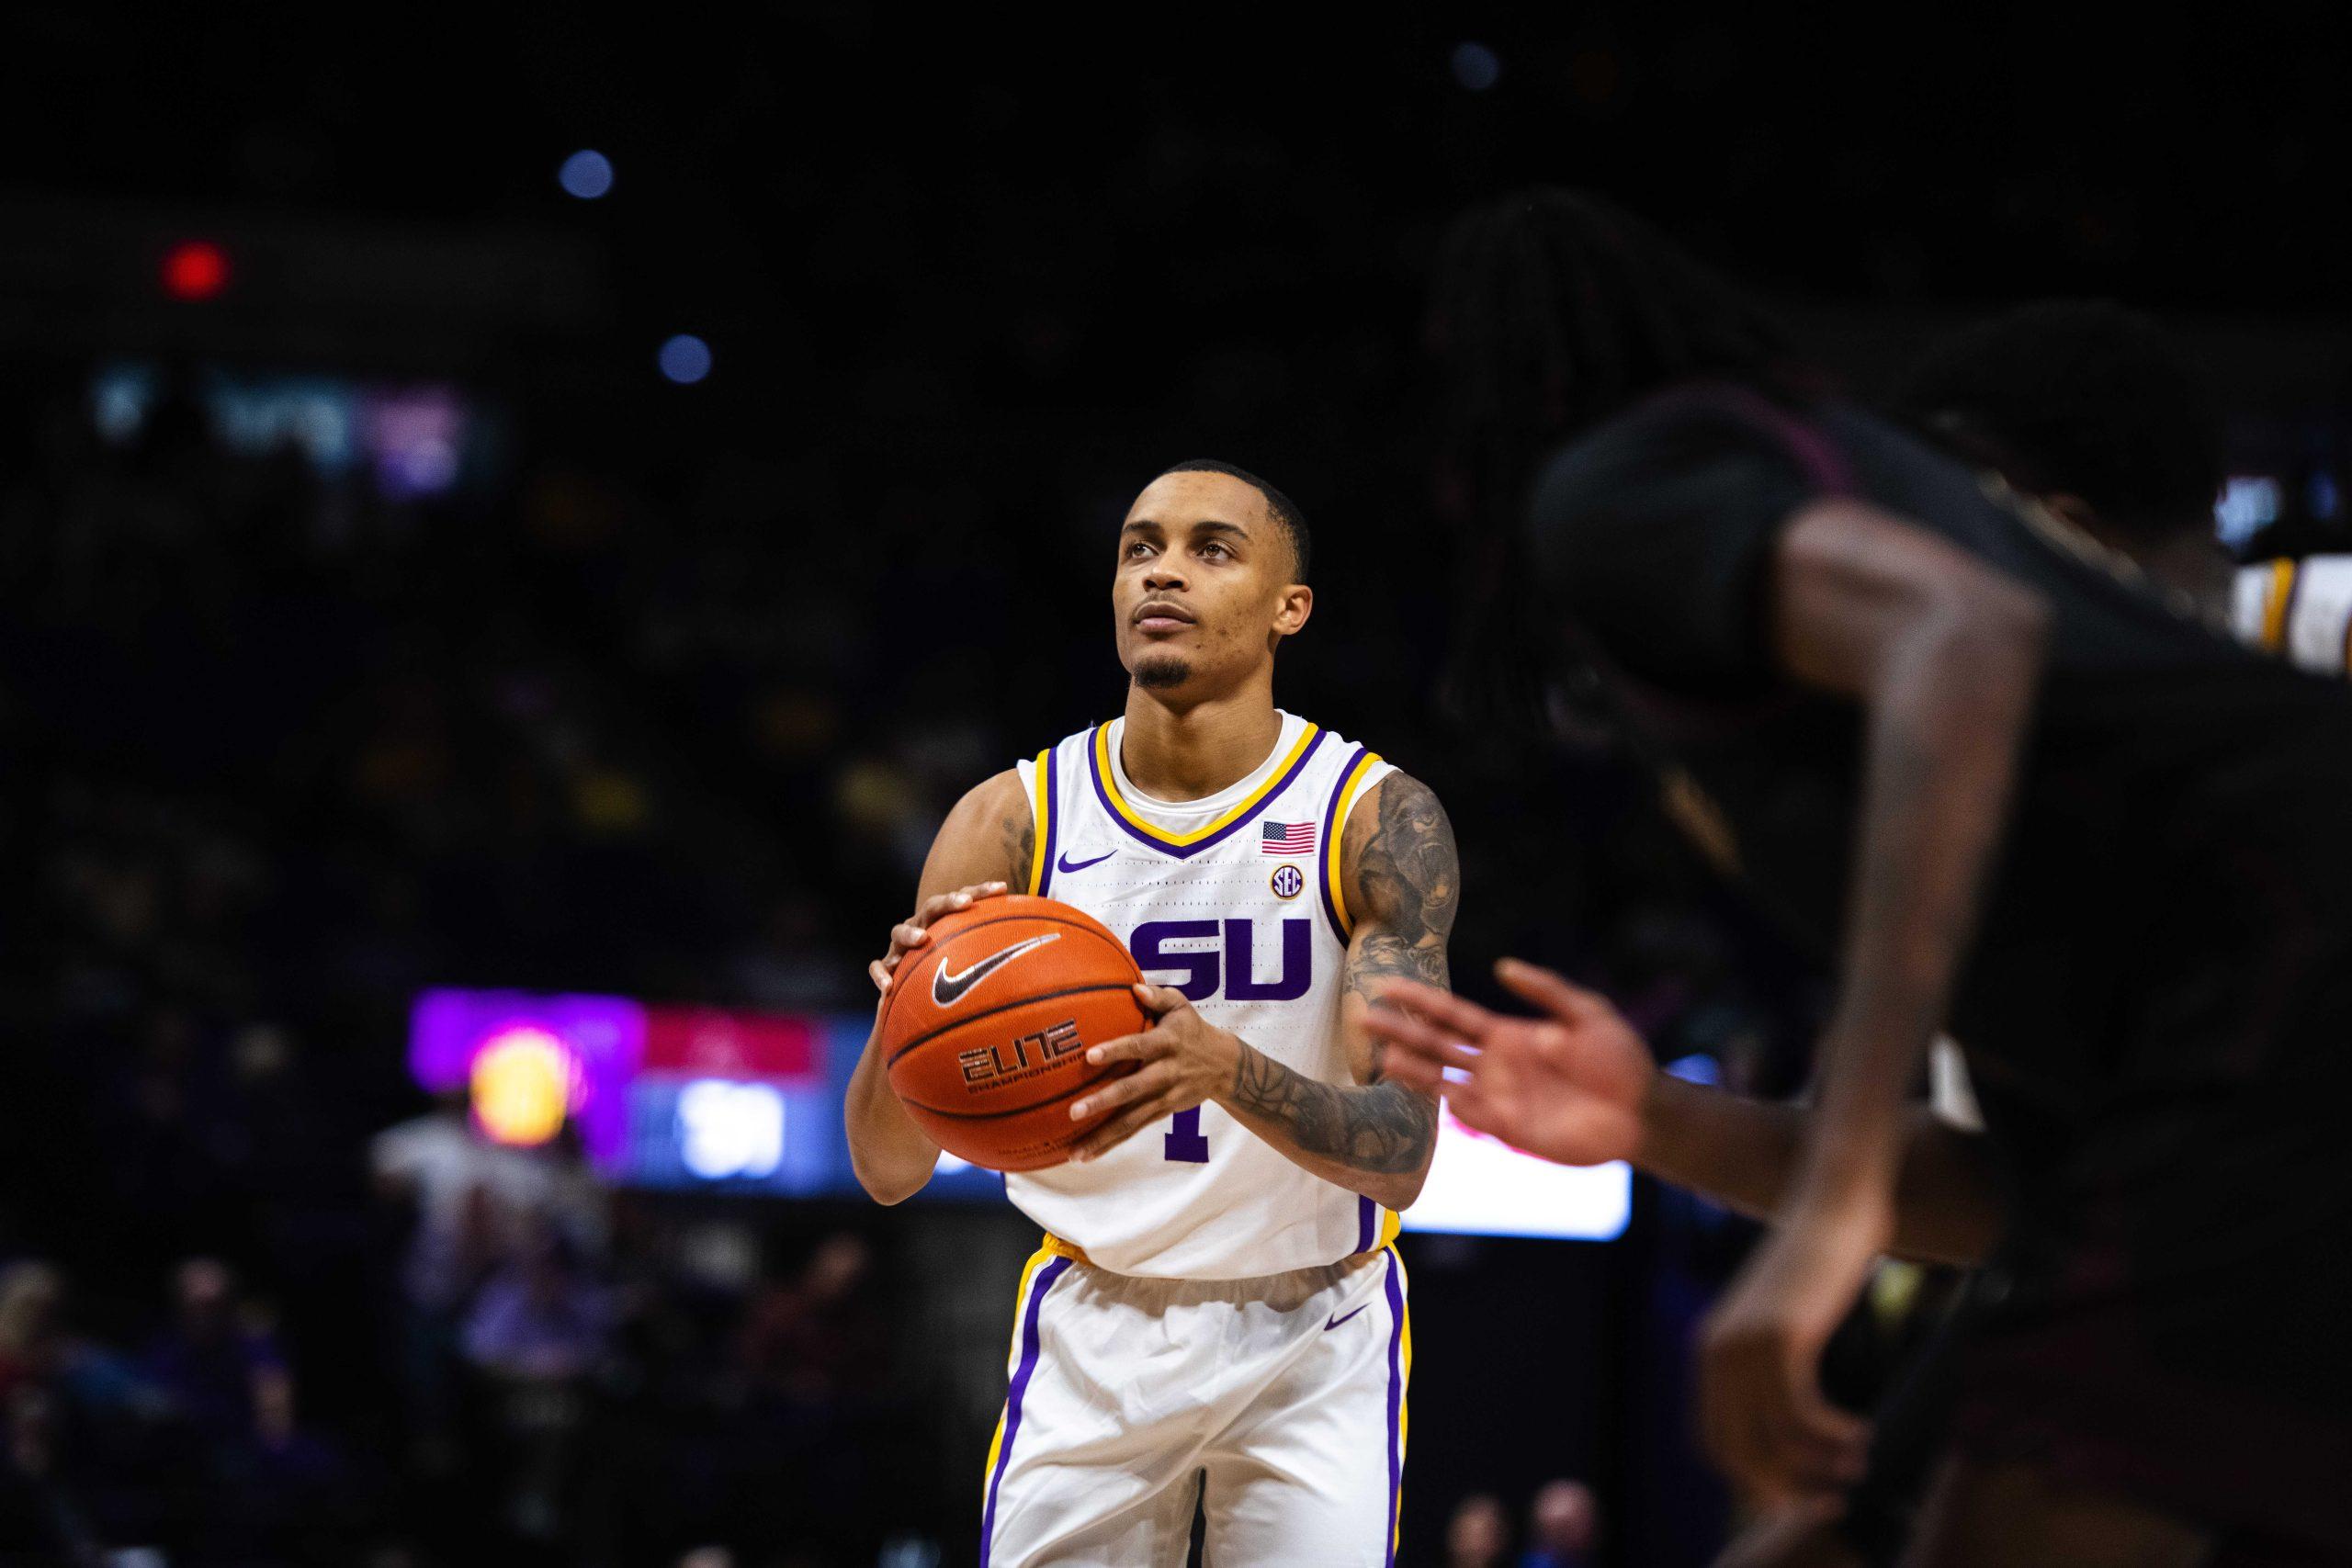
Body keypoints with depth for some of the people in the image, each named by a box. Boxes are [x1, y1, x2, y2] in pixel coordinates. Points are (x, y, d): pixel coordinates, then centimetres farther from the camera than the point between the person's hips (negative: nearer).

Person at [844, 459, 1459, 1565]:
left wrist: (1229, 1069, -42)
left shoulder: (1378, 819, -13)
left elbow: (1400, 1153, -22)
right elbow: (888, 1172, -10)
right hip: (1094, 1327, 1)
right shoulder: (1012, 821, -9)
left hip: (1313, 1341, -1)